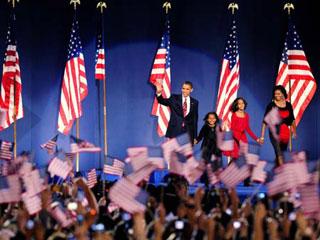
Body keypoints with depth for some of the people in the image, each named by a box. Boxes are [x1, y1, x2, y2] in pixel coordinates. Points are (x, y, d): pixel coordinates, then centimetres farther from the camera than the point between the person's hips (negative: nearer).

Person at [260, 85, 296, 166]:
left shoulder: (288, 105, 7)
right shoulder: (271, 105, -4)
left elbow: (292, 120, 20)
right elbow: (265, 121, -4)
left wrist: (294, 132, 20)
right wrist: (262, 136, -7)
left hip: (285, 132, 4)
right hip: (275, 132, -4)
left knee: (282, 154, 8)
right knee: (279, 154, -15)